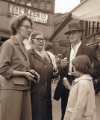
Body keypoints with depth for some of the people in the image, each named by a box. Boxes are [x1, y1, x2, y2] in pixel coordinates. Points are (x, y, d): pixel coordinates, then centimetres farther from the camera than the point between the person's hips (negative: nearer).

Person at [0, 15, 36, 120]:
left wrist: (29, 72, 5)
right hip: (11, 89, -7)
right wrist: (24, 74, -11)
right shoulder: (9, 44, -8)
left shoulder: (22, 46, 14)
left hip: (23, 89, 8)